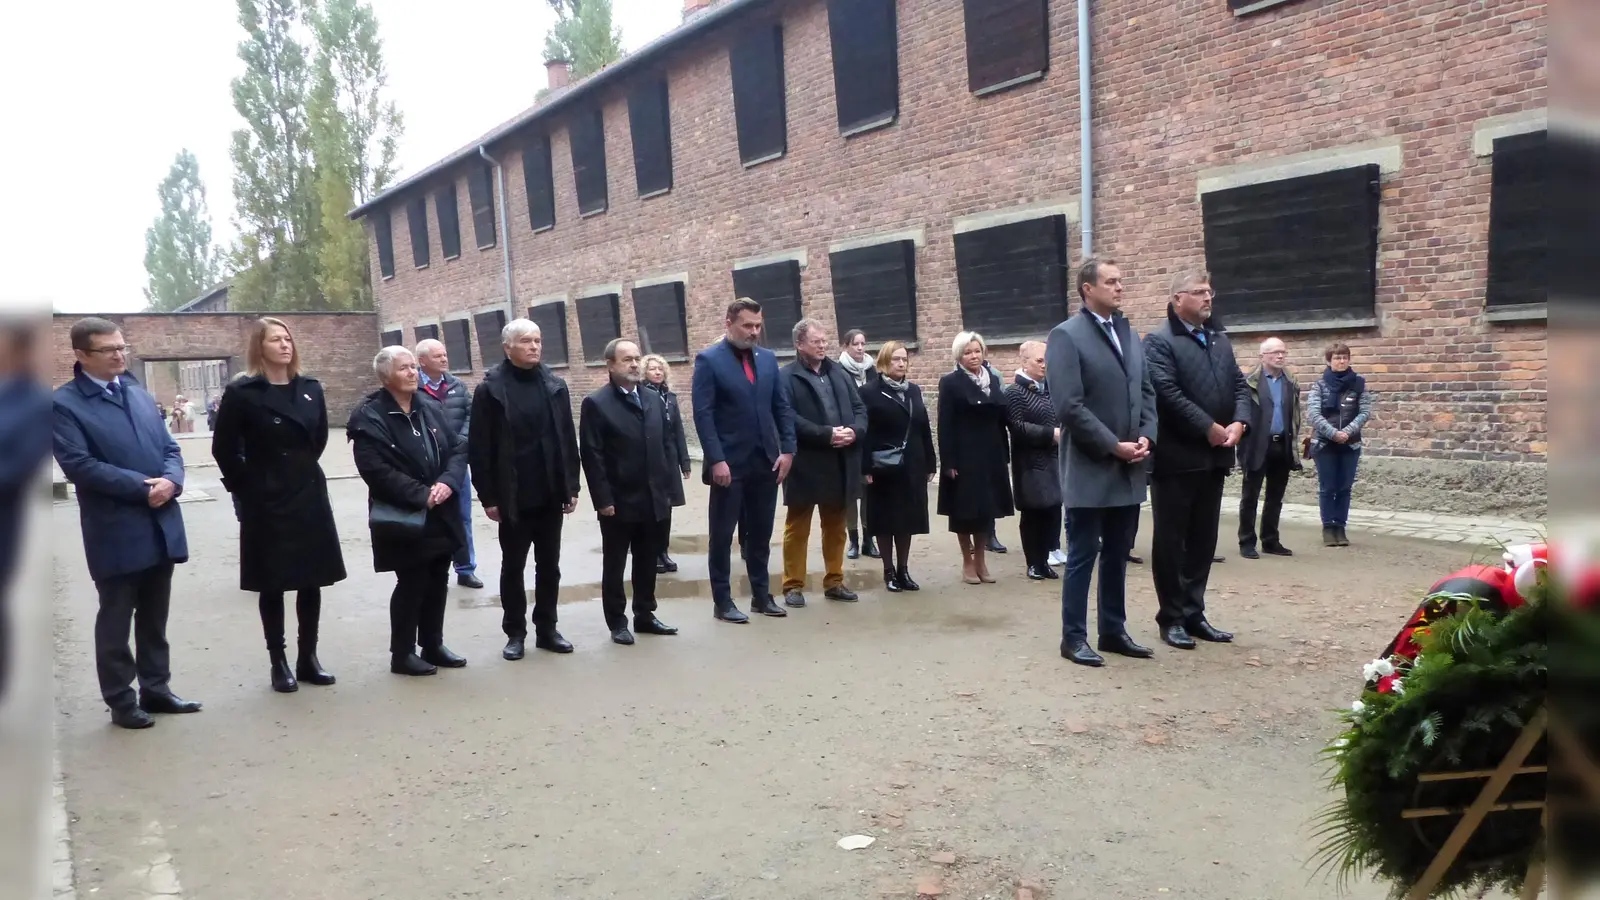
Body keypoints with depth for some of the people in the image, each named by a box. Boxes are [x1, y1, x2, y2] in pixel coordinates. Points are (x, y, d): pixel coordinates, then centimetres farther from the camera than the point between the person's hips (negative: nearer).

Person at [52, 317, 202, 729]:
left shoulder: (139, 393, 13)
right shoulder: (64, 403, -6)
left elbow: (170, 446, 12)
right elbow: (78, 464, -16)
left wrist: (171, 480, -9)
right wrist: (141, 486, -18)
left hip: (161, 525, 6)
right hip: (116, 532, -5)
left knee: (154, 618, 15)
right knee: (115, 620, 6)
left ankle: (156, 688, 26)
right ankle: (121, 701, 17)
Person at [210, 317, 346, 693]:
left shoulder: (310, 388, 6)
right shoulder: (242, 392, -8)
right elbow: (224, 448, -5)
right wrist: (246, 487, -2)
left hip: (310, 496, 4)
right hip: (266, 501, -4)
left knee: (312, 581, 8)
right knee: (273, 585, 4)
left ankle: (308, 658, 20)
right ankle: (279, 663, 15)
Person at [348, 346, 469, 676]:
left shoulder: (431, 407, 8)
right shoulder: (369, 415, -11)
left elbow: (457, 449, 7)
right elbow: (375, 469, -19)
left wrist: (447, 482, -13)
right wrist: (420, 495, -20)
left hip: (441, 514, 6)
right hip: (404, 518, -6)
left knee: (438, 581, 13)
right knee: (411, 583, 1)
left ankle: (433, 644, 28)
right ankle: (402, 654, 16)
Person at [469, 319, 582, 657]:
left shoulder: (555, 386, 4)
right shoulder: (490, 389, -6)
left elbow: (568, 439, 5)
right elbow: (479, 448, -7)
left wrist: (572, 486, 2)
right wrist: (488, 497, -9)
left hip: (551, 495, 3)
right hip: (513, 498, -3)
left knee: (549, 566, 12)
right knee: (513, 567, 9)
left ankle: (547, 629, 24)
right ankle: (515, 633, 21)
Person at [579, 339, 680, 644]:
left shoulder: (653, 399, 11)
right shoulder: (596, 403, -7)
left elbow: (666, 445, 12)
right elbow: (592, 456, -11)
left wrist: (671, 488, 6)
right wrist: (603, 500, -14)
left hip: (654, 500, 5)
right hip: (619, 503, -5)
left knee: (647, 564, 14)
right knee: (614, 566, 7)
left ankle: (645, 615, 28)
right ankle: (617, 623, 18)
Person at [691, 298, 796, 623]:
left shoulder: (768, 358, 10)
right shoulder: (709, 360, -6)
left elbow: (783, 407, 11)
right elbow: (703, 414, -12)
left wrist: (787, 450, 0)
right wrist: (716, 460, -18)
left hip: (766, 461, 5)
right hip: (729, 464, -5)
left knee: (760, 534, 13)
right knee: (722, 535, 5)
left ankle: (761, 595, 24)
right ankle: (722, 601, 14)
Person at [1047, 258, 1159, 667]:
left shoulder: (1131, 335, 13)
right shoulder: (1066, 336, -10)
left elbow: (1147, 392, 15)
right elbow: (1069, 406, -17)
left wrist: (1146, 437, -2)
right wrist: (1114, 446, -15)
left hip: (1129, 469, 7)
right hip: (1090, 469, -7)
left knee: (1117, 555, 14)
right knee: (1083, 555, 1)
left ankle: (1113, 630, 25)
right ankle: (1074, 637, 11)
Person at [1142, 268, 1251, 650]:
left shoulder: (1220, 340, 18)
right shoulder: (1159, 340, -7)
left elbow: (1239, 384, 13)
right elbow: (1167, 393, -17)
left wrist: (1239, 422, -5)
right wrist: (1209, 428, -16)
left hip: (1214, 457, 7)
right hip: (1177, 457, -7)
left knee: (1203, 540, 12)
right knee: (1171, 540, 2)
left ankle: (1194, 613, 21)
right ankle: (1172, 618, 11)